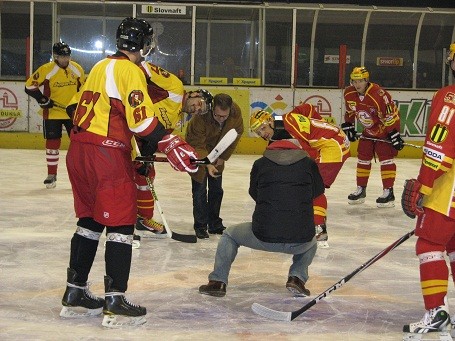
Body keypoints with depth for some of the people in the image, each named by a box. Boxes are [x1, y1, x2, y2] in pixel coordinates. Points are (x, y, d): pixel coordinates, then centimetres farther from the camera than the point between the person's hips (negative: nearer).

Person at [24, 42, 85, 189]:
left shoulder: (77, 69, 0)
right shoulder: (46, 70, -13)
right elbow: (29, 86, -10)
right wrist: (42, 99, -17)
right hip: (52, 113, -3)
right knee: (52, 142, 3)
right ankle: (52, 175, 14)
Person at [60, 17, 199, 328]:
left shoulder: (101, 67, 18)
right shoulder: (130, 71, -10)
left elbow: (75, 107, 25)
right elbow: (141, 119, -20)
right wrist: (171, 145, -20)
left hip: (79, 151, 9)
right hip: (107, 154, -9)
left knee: (90, 221, 16)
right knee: (121, 225, -4)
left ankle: (75, 295, 21)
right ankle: (115, 303, -4)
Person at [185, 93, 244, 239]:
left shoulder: (236, 113, -24)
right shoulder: (201, 117, -37)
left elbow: (235, 134, -8)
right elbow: (198, 145, -32)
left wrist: (223, 157, -7)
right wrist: (208, 165, -44)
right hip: (198, 151, -5)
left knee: (216, 189, 11)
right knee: (200, 190, -6)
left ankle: (214, 223, 23)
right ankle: (200, 226, 5)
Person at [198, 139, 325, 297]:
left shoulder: (260, 163, 7)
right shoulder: (309, 163, 8)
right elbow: (318, 190, 24)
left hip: (264, 236, -1)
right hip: (300, 240, 1)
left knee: (230, 235, 28)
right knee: (311, 244, 39)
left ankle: (218, 282, 22)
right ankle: (297, 277, 17)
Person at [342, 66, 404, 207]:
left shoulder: (378, 94, -31)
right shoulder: (349, 93, -10)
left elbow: (391, 115, -26)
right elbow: (350, 111, 10)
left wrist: (394, 134, -25)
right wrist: (348, 127, 9)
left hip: (384, 128, -7)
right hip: (368, 130, 7)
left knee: (385, 157, -12)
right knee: (363, 157, 9)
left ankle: (388, 192, -10)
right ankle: (361, 190, 20)